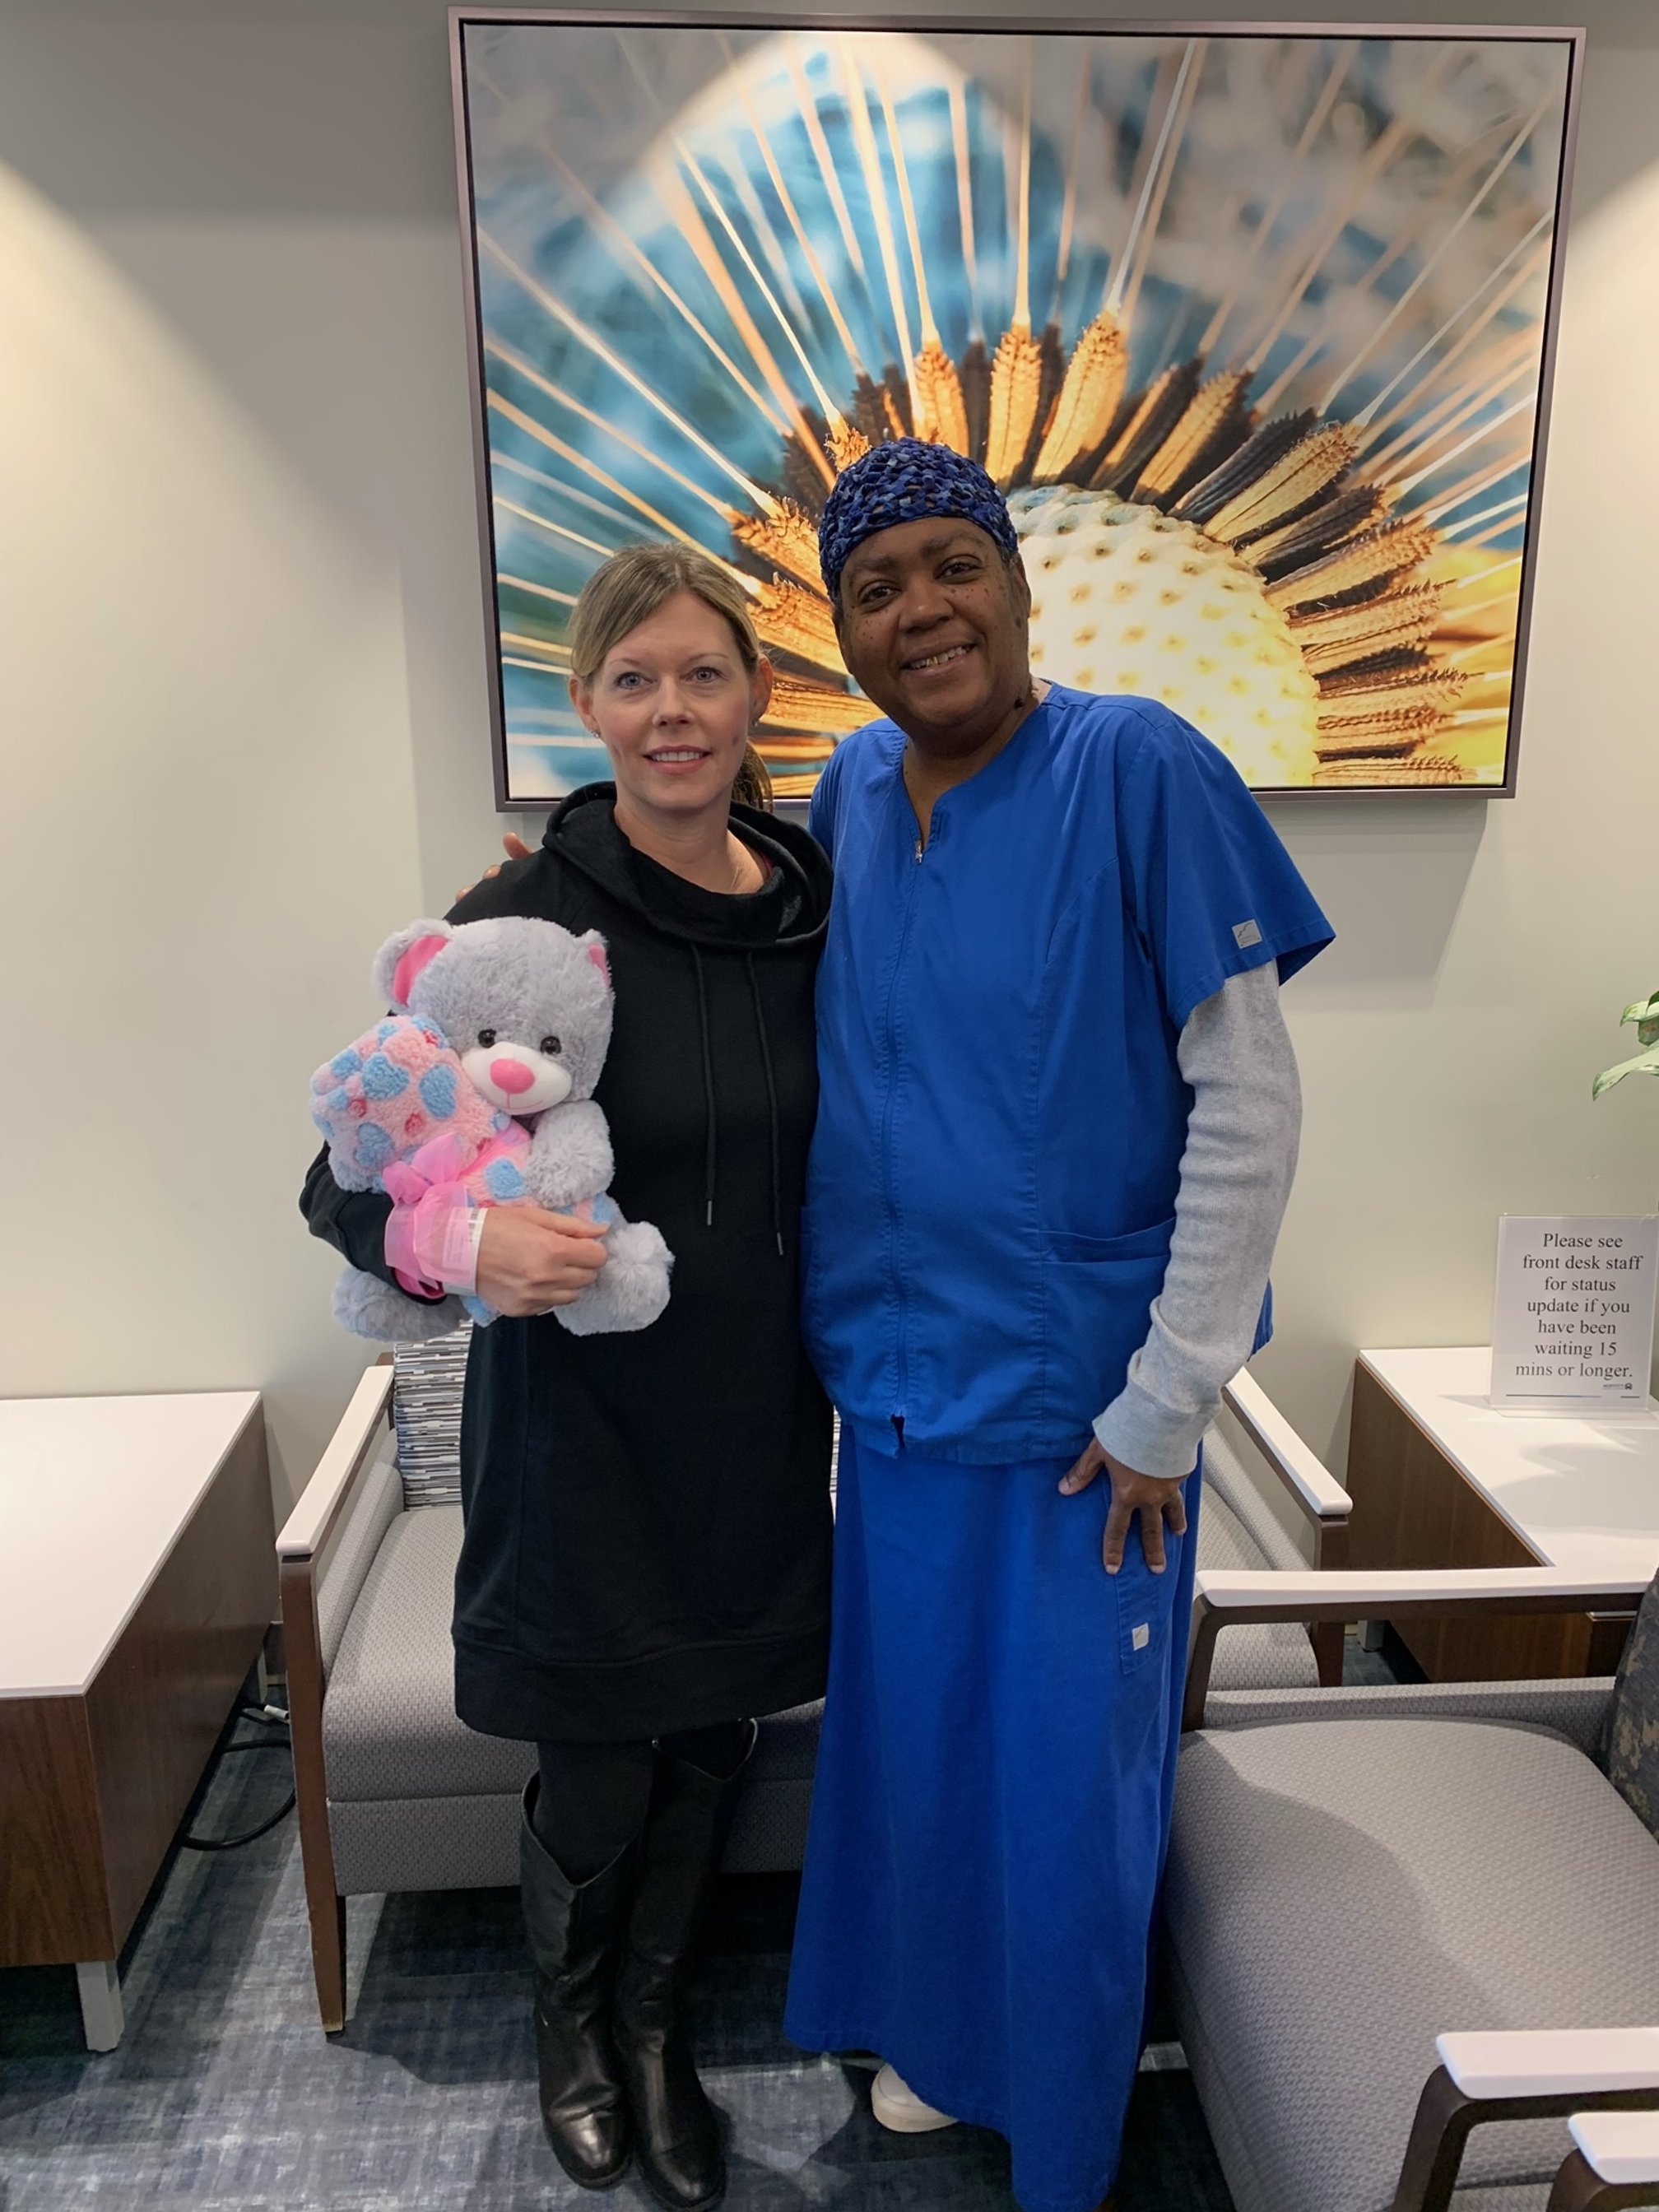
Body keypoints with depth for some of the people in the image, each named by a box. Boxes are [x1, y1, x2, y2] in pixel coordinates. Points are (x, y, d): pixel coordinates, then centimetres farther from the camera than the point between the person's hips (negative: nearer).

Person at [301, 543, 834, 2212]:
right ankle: (569, 2027, 47)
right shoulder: (523, 921, -15)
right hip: (584, 1422, -4)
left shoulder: (812, 907, -1)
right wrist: (465, 1243, -32)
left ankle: (653, 2024, 47)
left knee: (710, 1745, 18)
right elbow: (346, 1181, -12)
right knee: (597, 1775, 12)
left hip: (758, 1417, 4)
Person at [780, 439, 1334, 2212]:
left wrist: (1166, 1402, -14)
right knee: (911, 1734, 21)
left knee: (1065, 1778, 13)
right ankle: (935, 2034, 51)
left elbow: (1250, 1104, -15)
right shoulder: (848, 795, 1)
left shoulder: (1138, 771, -15)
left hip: (1084, 1393, -4)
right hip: (899, 1379, 5)